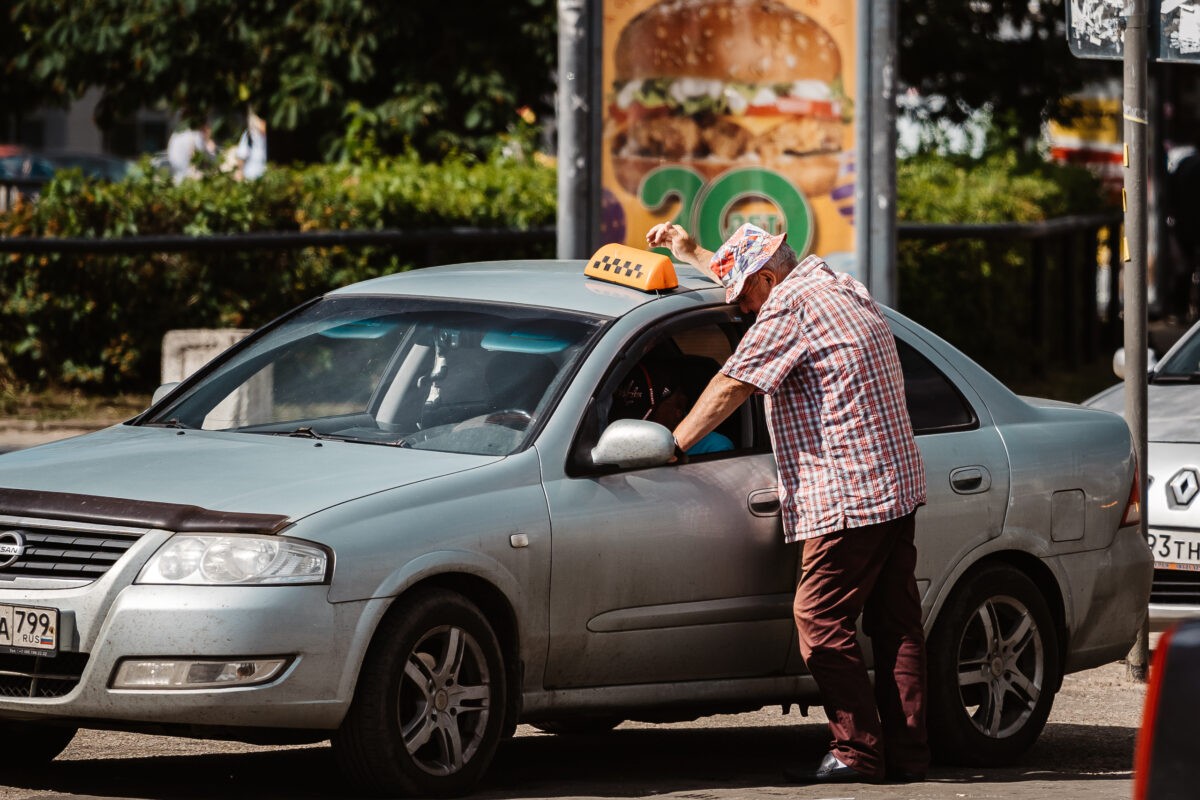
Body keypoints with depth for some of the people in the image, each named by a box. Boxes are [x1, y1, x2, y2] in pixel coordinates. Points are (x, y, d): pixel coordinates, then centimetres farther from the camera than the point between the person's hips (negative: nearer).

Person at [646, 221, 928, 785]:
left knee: (821, 623, -6)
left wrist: (670, 445, 0)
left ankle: (858, 753, -9)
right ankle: (907, 754, 6)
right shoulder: (842, 289, 19)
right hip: (897, 484, 10)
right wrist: (692, 255, 40)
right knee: (895, 624, 7)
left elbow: (731, 386, -8)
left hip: (847, 497, -10)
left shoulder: (790, 307, -10)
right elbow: (752, 275, 38)